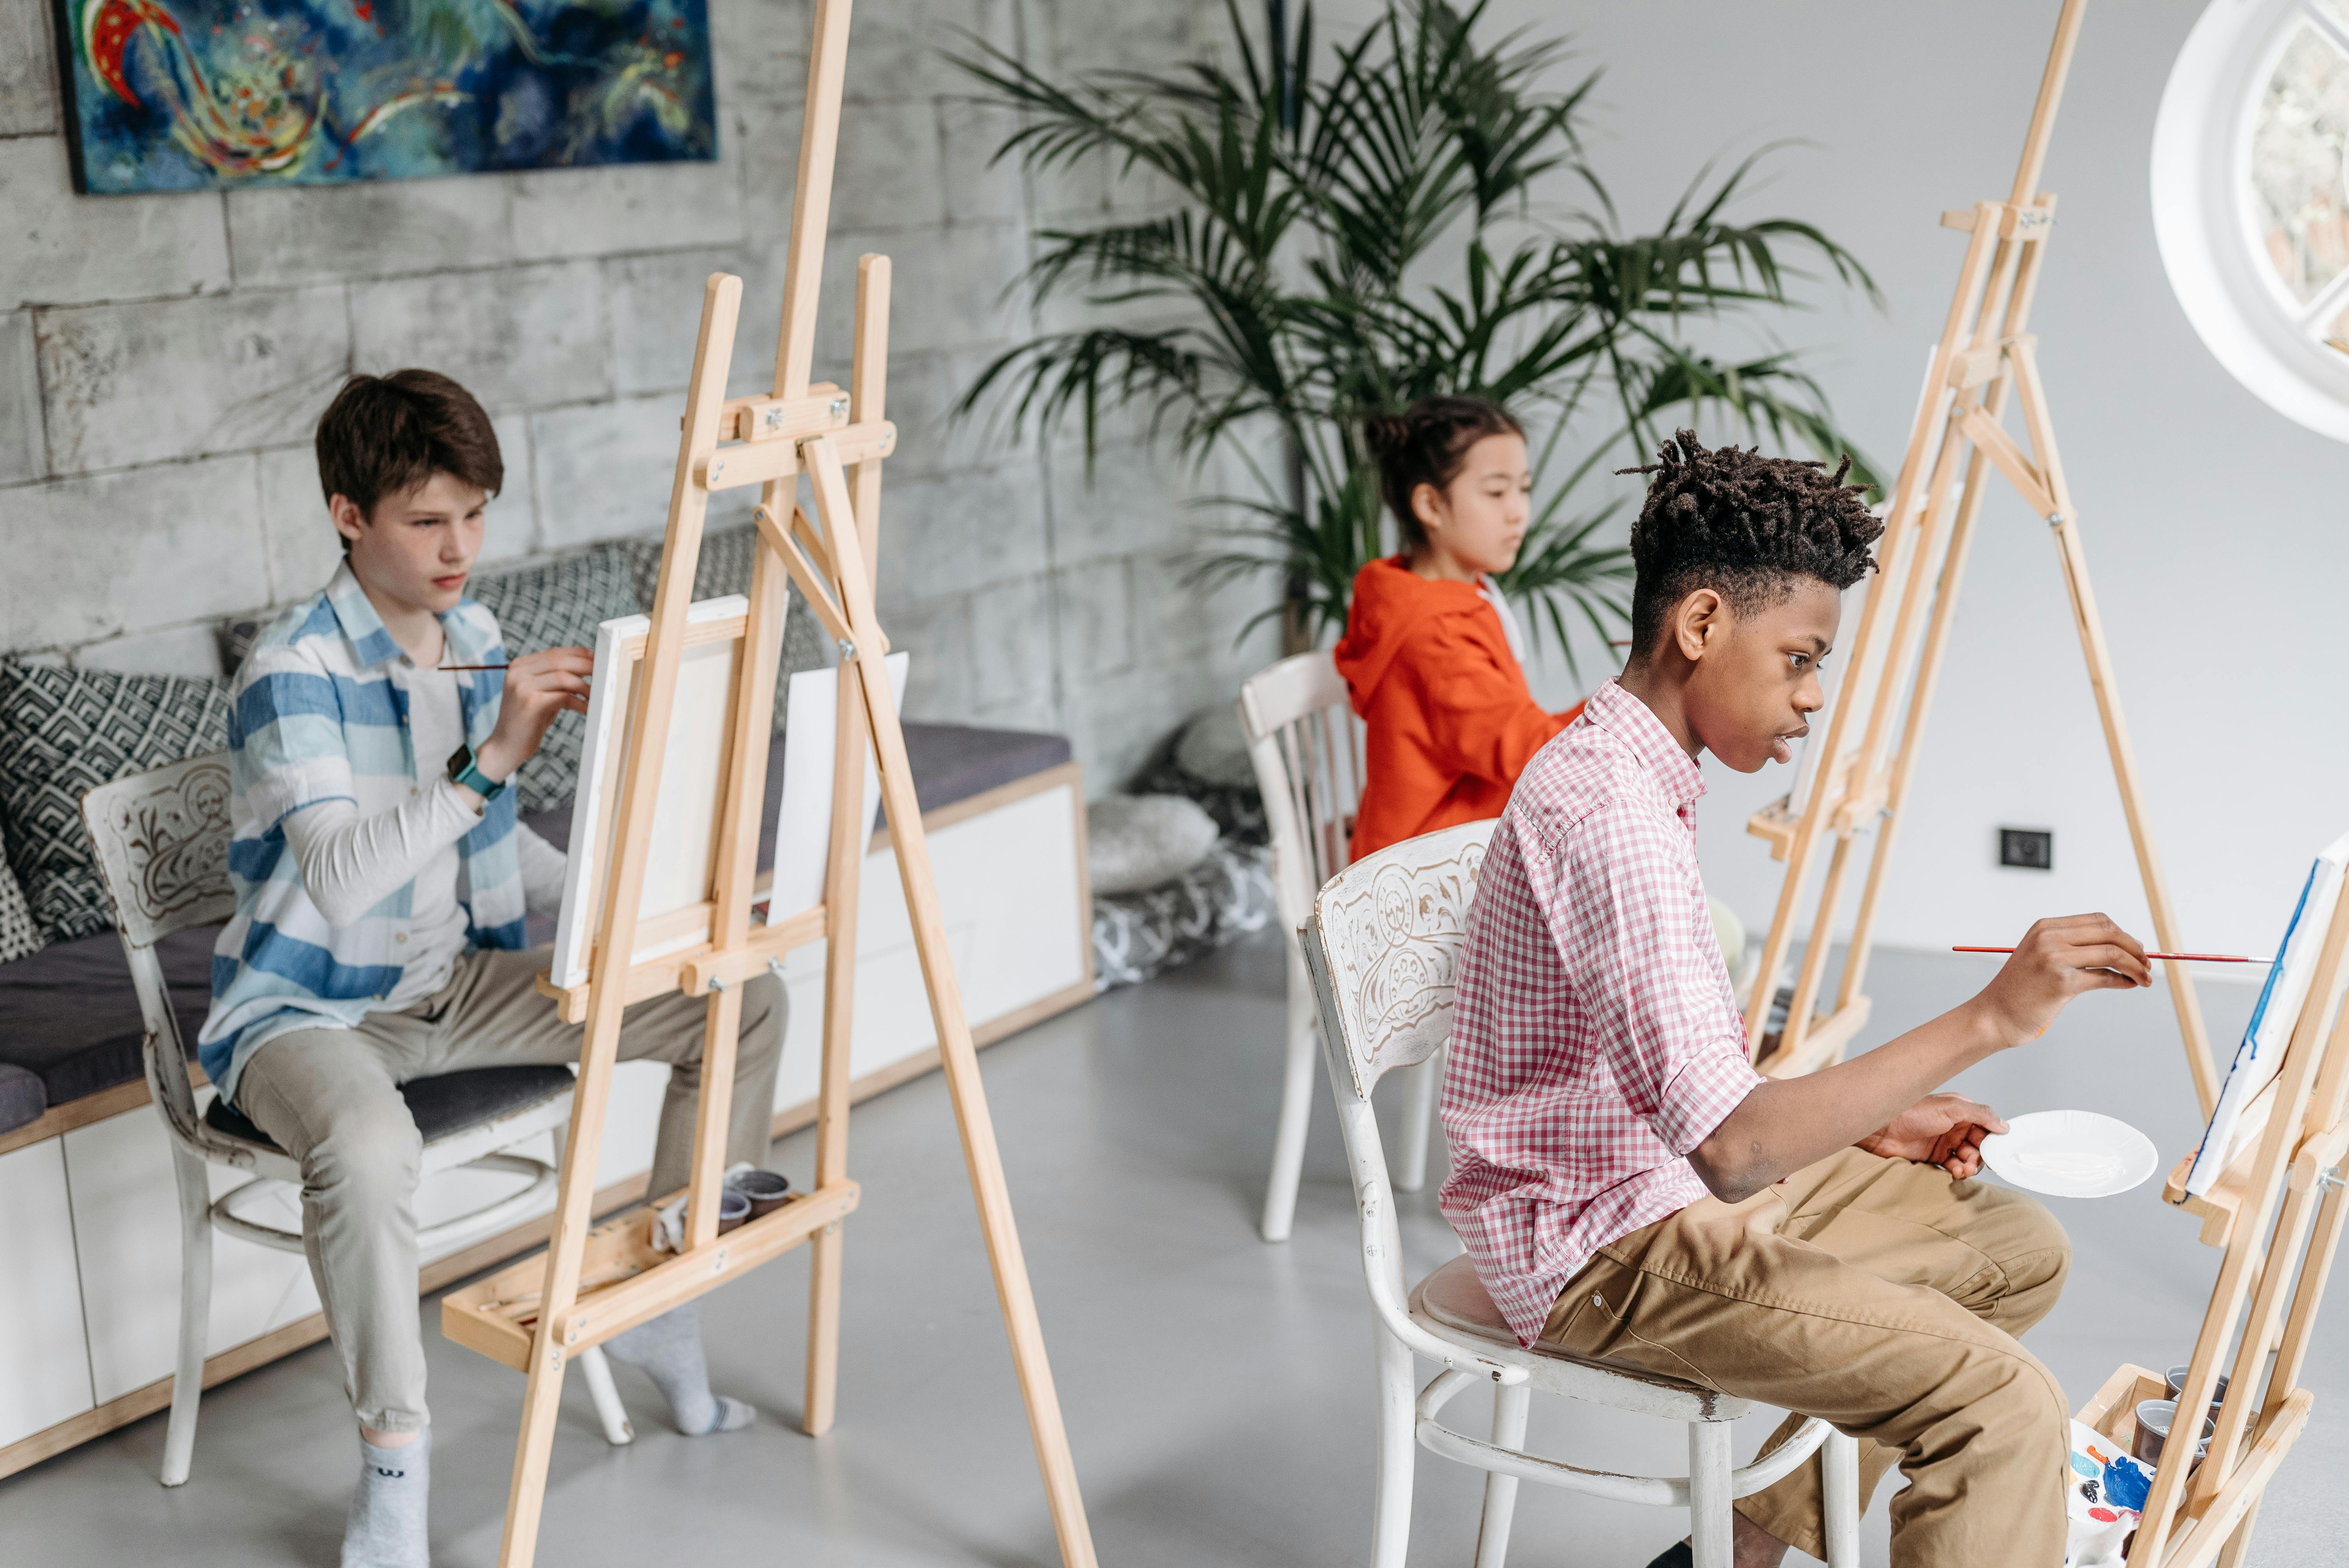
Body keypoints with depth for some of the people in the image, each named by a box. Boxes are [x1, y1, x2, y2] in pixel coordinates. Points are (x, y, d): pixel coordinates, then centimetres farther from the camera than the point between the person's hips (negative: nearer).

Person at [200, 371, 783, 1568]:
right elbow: (342, 881, -35)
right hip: (306, 1010, -7)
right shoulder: (293, 672, -20)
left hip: (454, 987, 7)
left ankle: (658, 1303, 12)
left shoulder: (474, 641, 4)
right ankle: (393, 1451, -21)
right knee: (366, 1144, -42)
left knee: (742, 1001, -1)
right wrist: (493, 757, -42)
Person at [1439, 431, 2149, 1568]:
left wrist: (1863, 1121, 9)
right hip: (1604, 1253, -10)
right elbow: (1732, 1147, -34)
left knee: (2019, 1252, 17)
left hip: (1670, 1181, 11)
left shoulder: (1633, 771, 8)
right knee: (2004, 1410, -20)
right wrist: (1985, 1022, -32)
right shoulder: (1608, 814, -26)